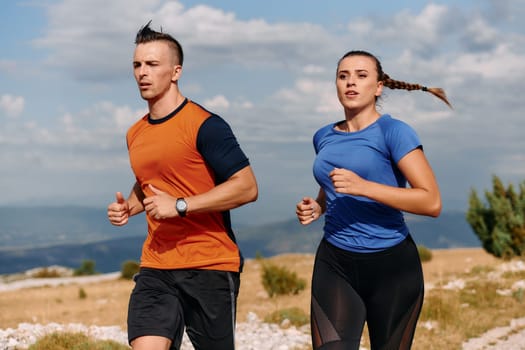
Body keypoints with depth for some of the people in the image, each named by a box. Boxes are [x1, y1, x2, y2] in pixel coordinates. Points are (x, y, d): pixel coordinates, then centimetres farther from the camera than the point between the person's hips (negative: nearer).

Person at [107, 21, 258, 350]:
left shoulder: (205, 125, -11)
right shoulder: (135, 134, 13)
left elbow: (247, 187, -16)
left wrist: (180, 206, -19)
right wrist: (129, 206, 9)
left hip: (210, 267, -5)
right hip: (155, 269, 5)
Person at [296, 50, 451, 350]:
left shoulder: (394, 132, -7)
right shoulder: (324, 137, 11)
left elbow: (432, 202, -16)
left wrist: (363, 186, -22)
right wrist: (316, 207, 6)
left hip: (391, 266, -3)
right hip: (335, 265, 4)